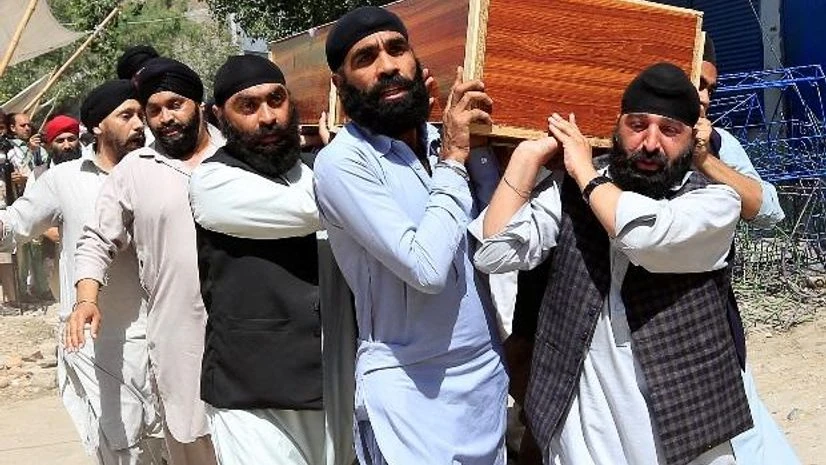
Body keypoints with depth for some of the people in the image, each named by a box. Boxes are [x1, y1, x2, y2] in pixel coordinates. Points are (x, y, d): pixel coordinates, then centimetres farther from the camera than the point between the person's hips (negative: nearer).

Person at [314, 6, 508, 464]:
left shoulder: (446, 140, 4)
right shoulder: (343, 160, -15)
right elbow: (426, 268, -23)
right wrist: (453, 162, -14)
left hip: (487, 371, 6)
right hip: (411, 387, -6)